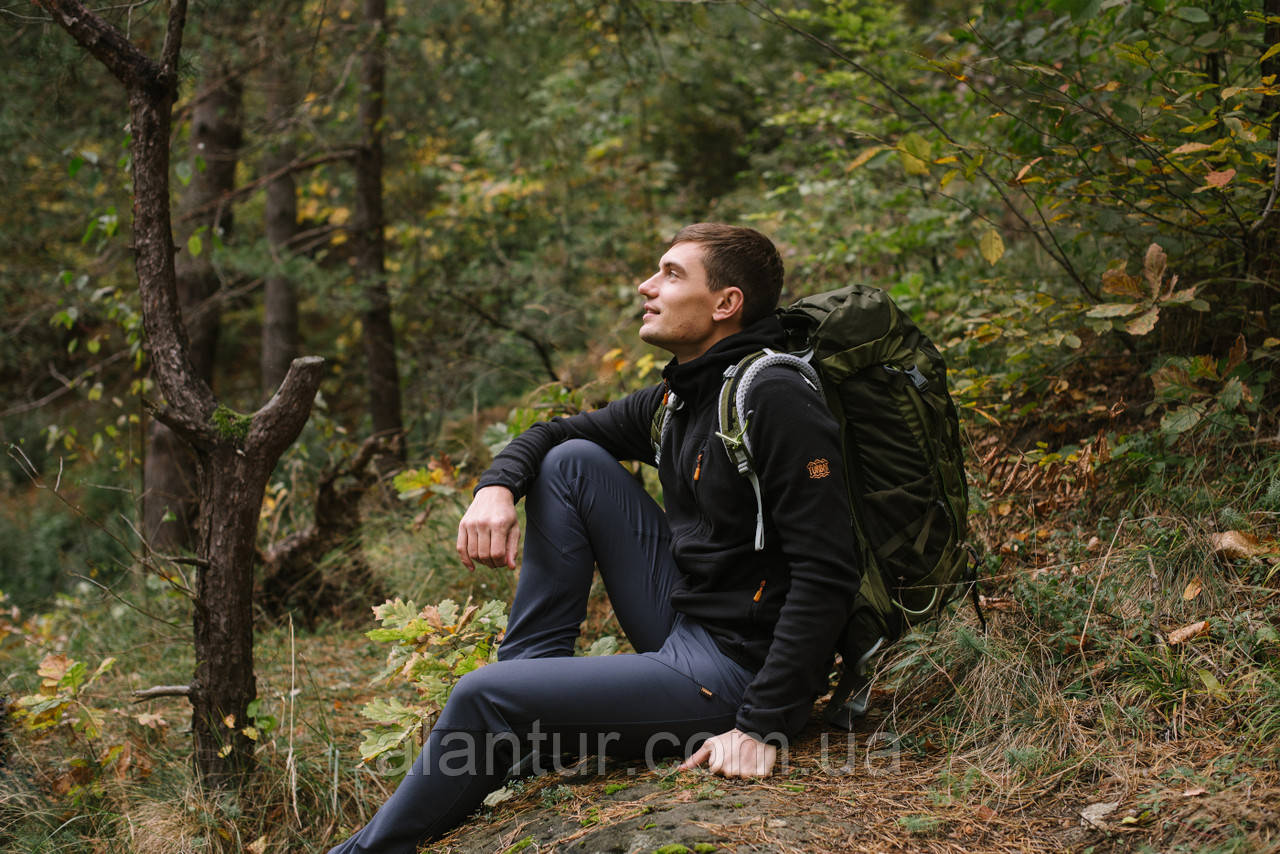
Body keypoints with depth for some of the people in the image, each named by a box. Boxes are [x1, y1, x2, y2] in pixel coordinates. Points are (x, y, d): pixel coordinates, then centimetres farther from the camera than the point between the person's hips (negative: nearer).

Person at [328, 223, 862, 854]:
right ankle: (531, 665, 6)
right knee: (570, 461, 4)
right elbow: (552, 433, 21)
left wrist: (762, 726, -27)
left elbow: (828, 574, -24)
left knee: (481, 697, -12)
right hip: (680, 621, 8)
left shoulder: (775, 399, -19)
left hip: (734, 667, -8)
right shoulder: (674, 397, 8)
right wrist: (496, 486, -3)